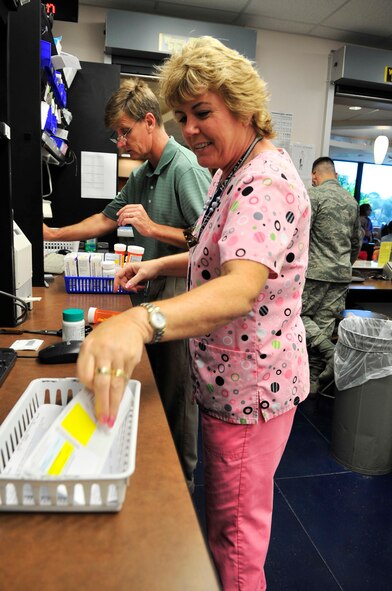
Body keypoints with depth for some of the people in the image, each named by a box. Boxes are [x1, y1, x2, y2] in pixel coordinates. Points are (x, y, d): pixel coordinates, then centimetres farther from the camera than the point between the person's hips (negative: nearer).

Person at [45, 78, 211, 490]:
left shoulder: (186, 168, -14)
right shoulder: (141, 175, 14)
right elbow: (106, 219, 22)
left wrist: (152, 228, -22)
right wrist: (53, 234, 20)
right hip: (149, 300, 9)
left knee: (176, 399, 5)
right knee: (152, 393, 19)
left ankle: (181, 483, 28)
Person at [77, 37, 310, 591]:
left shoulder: (267, 180, -23)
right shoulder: (232, 171, 11)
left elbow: (243, 288, -39)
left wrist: (141, 321, -55)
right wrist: (162, 264, 6)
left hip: (252, 384, -10)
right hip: (228, 378, 10)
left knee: (236, 533, 11)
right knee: (223, 512, 29)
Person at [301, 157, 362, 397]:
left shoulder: (313, 194, -7)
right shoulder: (352, 200, 14)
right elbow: (357, 242, 22)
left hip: (315, 272, -7)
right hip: (342, 276, 7)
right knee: (324, 327, 8)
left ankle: (331, 353, -12)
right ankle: (313, 382, 13)